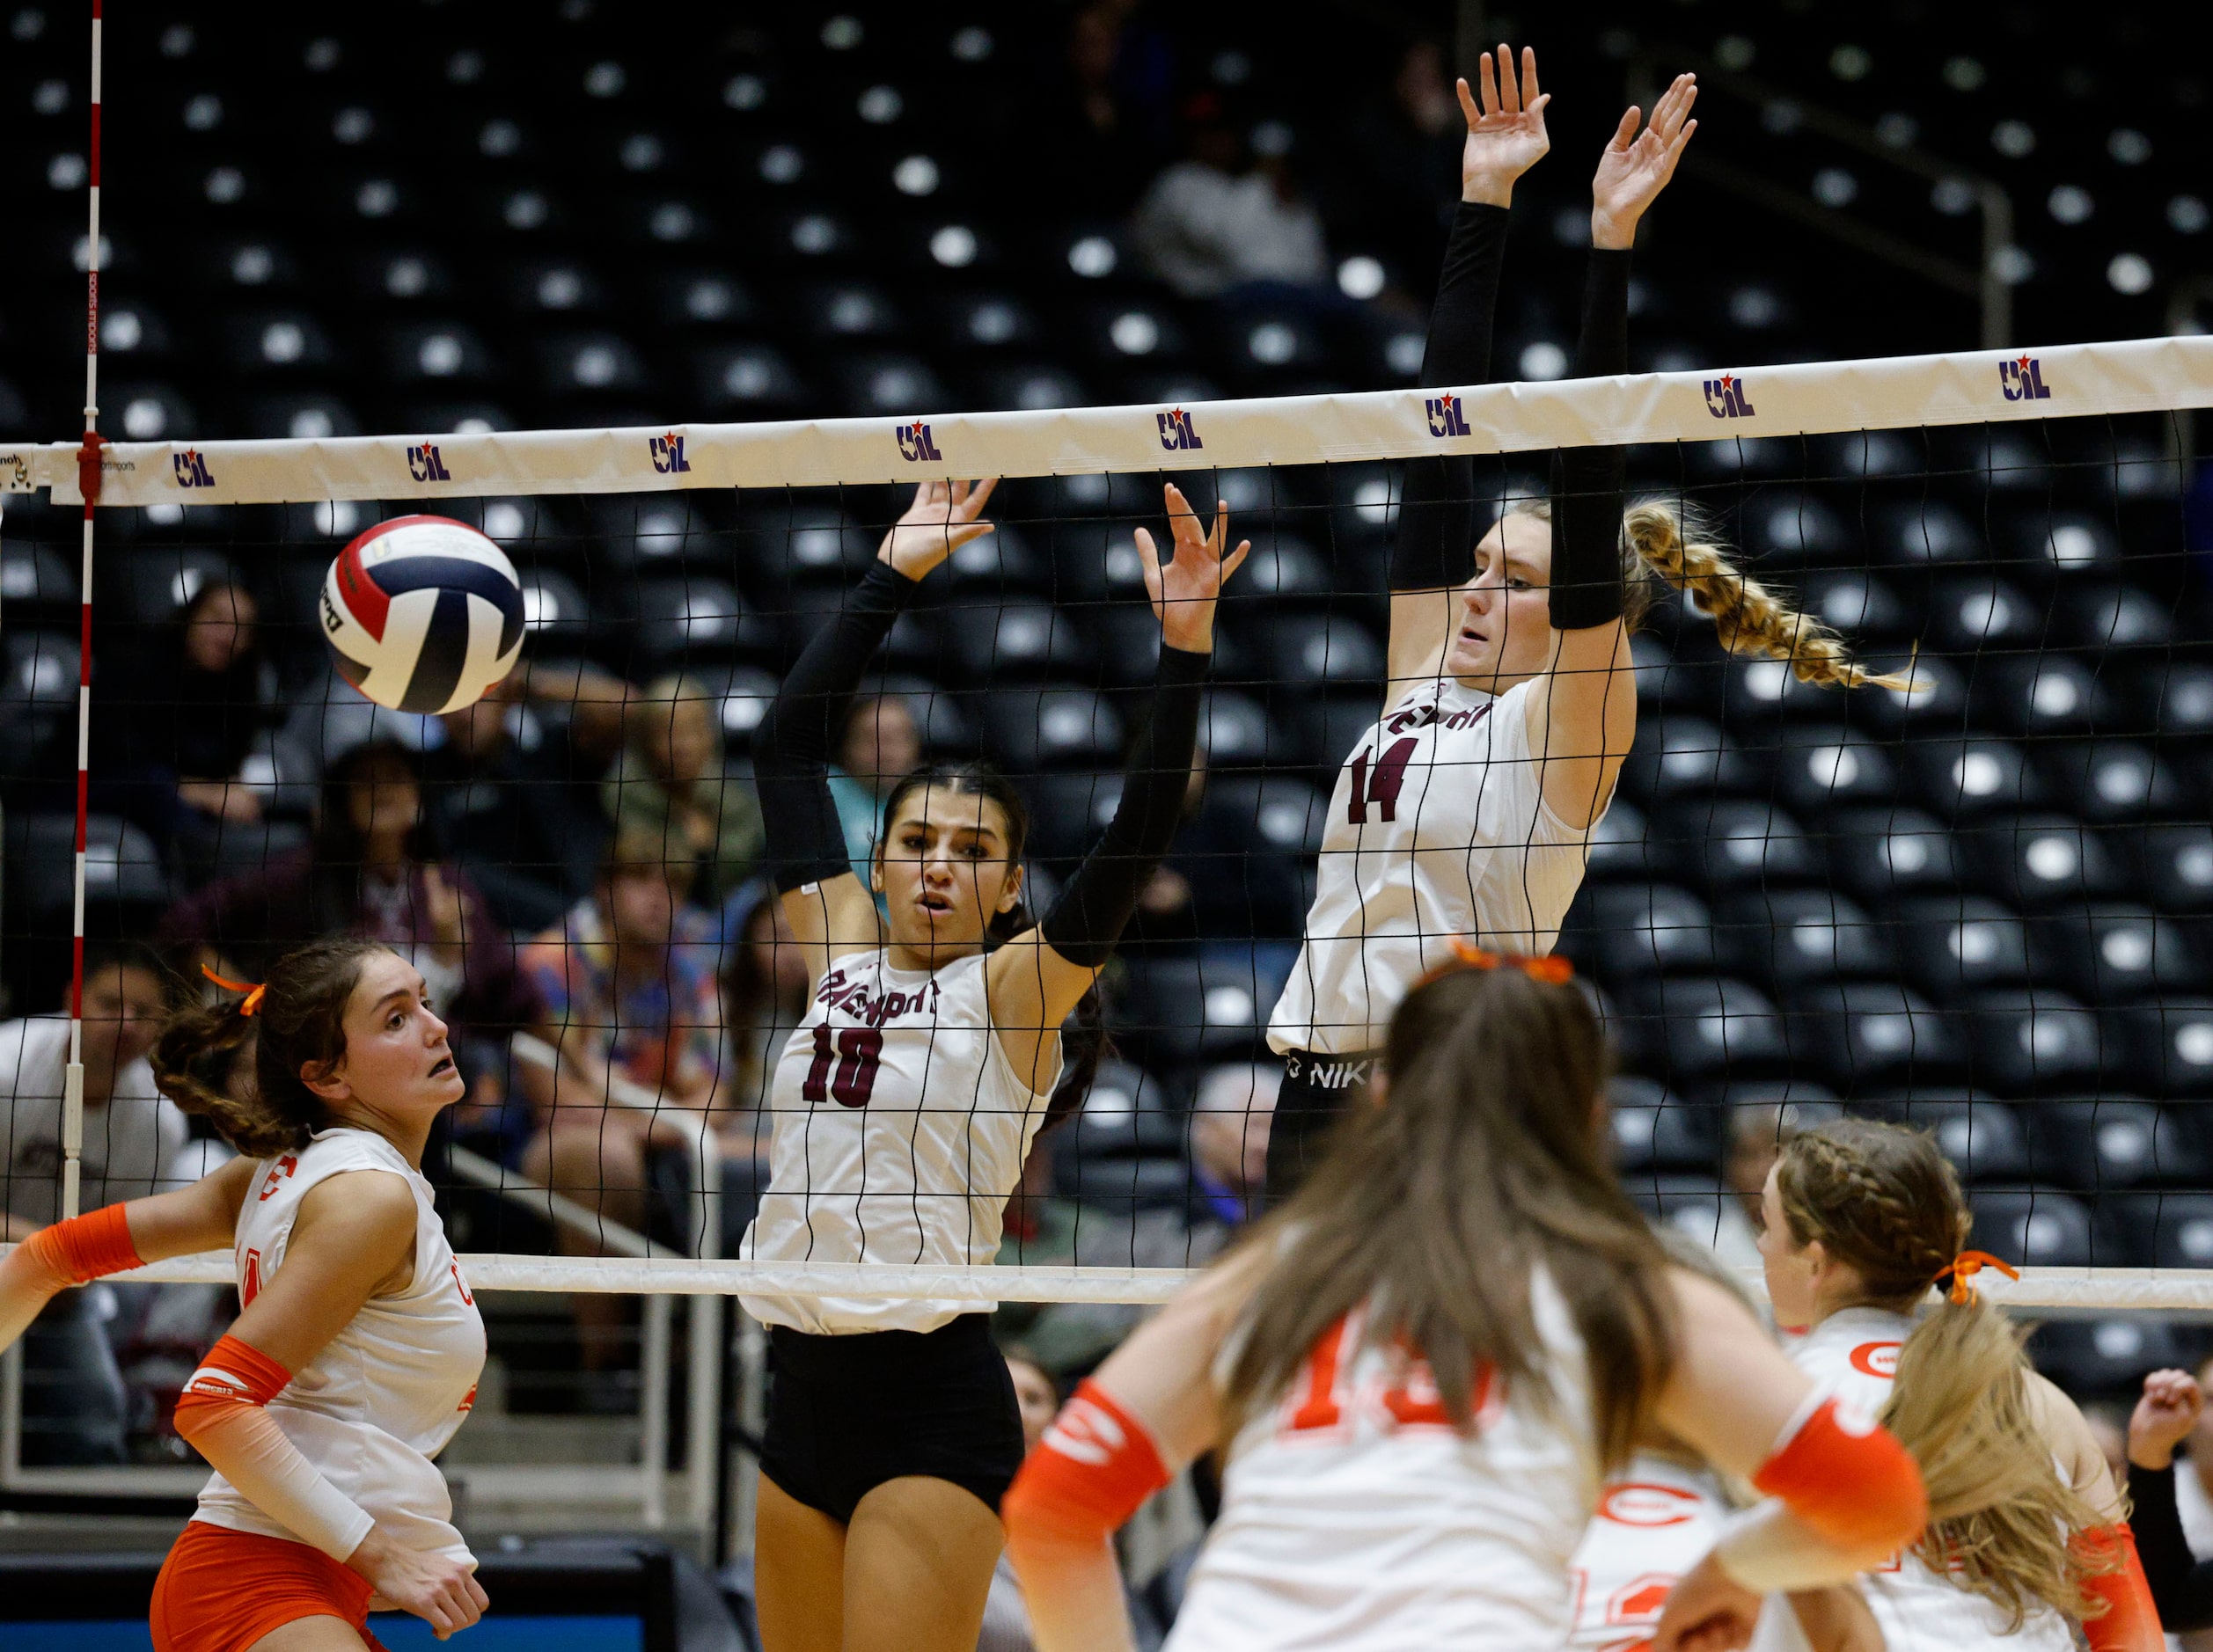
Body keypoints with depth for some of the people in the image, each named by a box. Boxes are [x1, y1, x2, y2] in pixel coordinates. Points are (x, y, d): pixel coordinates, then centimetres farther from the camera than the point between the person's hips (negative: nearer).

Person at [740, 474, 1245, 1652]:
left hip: (931, 1408, -6)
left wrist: (1183, 646, -21)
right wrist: (895, 572, 14)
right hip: (804, 1393, 6)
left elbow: (1135, 838, -14)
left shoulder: (1013, 988, -1)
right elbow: (788, 746, 15)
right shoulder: (843, 957, 12)